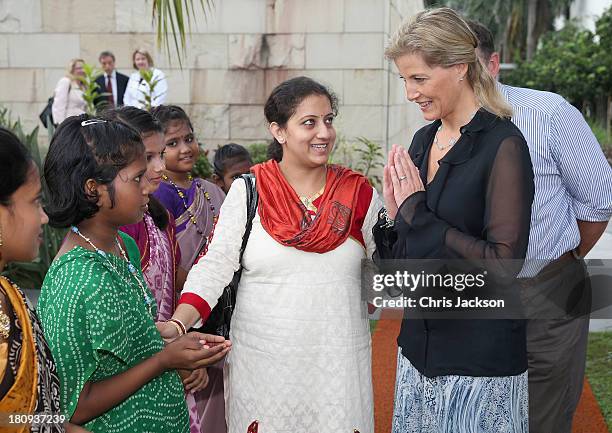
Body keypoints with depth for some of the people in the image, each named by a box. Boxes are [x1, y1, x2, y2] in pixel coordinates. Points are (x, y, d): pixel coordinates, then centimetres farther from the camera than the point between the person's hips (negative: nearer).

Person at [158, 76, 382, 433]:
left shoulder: (359, 193, 1)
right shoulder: (247, 191, -4)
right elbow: (215, 266, -10)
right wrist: (176, 325, -22)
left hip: (339, 362, 1)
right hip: (261, 360, -1)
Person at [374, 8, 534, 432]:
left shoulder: (503, 145, -15)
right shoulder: (423, 141, 6)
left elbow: (504, 263, -21)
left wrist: (417, 213, -18)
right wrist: (396, 213, -7)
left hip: (480, 357, -6)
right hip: (420, 345, 7)